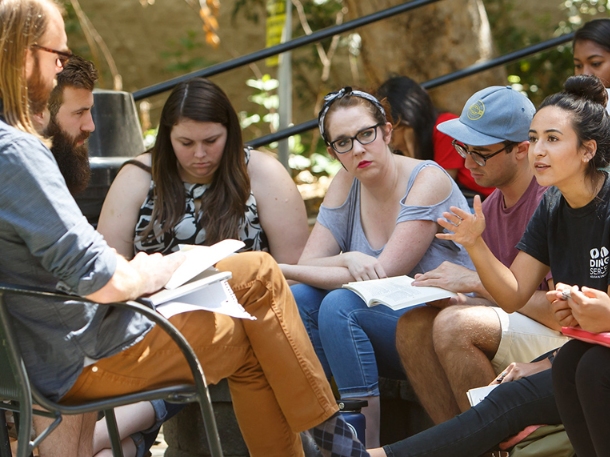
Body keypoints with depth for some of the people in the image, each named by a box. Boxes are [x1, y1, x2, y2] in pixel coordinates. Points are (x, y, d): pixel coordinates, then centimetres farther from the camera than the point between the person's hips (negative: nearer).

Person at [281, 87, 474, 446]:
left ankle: (367, 444, -24)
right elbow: (308, 265, 1)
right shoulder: (346, 184, 4)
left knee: (340, 305, -28)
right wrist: (347, 259, -23)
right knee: (298, 299, -15)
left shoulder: (428, 181, -16)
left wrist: (281, 269, -17)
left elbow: (383, 277, -20)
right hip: (387, 322, 7)